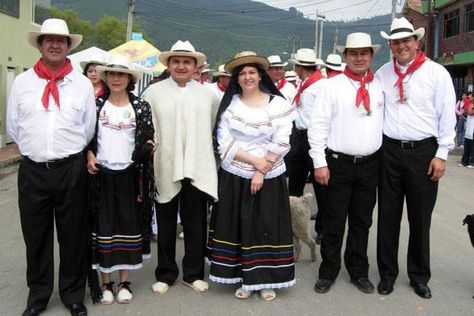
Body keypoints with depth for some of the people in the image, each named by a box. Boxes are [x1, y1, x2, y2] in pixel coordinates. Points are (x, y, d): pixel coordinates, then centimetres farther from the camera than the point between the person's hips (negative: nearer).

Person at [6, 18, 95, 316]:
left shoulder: (83, 84, 1)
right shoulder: (22, 82, 4)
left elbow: (88, 129, 6)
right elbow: (13, 126, 11)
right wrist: (36, 148, 14)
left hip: (71, 169, -1)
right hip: (32, 169, 1)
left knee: (73, 235, 8)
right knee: (35, 235, 12)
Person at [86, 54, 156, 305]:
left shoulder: (141, 107, 0)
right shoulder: (97, 104, 2)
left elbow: (147, 140, 4)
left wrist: (148, 148, -13)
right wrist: (89, 155, -9)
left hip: (129, 175, 0)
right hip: (102, 174, 0)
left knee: (129, 226, 6)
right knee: (104, 227, 5)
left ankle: (124, 282, 19)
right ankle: (106, 282, 17)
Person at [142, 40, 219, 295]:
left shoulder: (208, 95, 7)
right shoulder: (154, 92, 1)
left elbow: (215, 129, 13)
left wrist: (205, 156, 11)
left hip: (198, 169, 1)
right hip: (165, 168, -1)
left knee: (196, 224, 8)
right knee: (165, 223, 10)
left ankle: (193, 273, 24)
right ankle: (165, 274, 26)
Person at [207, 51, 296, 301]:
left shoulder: (278, 104, -2)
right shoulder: (229, 104, 2)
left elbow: (281, 143, -7)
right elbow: (224, 142, -6)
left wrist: (261, 172, -12)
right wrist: (254, 160, -15)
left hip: (268, 177, -1)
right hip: (234, 176, 1)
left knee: (267, 227, 4)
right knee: (237, 227, 6)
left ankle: (266, 280, 19)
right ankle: (244, 279, 19)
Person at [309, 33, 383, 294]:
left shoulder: (379, 86, 7)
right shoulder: (332, 86, -4)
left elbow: (386, 121, 10)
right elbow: (318, 125, -6)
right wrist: (320, 163, -10)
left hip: (369, 165, 3)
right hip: (338, 163, -3)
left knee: (362, 222, 13)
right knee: (334, 222, 5)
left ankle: (359, 272, 28)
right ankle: (328, 272, 21)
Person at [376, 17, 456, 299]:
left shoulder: (436, 72, -2)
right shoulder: (383, 73, 7)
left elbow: (447, 115, -3)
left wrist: (442, 154, -6)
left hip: (423, 152, -2)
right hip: (389, 151, 3)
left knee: (420, 218, 7)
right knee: (388, 216, 8)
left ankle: (419, 276, 24)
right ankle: (388, 272, 22)